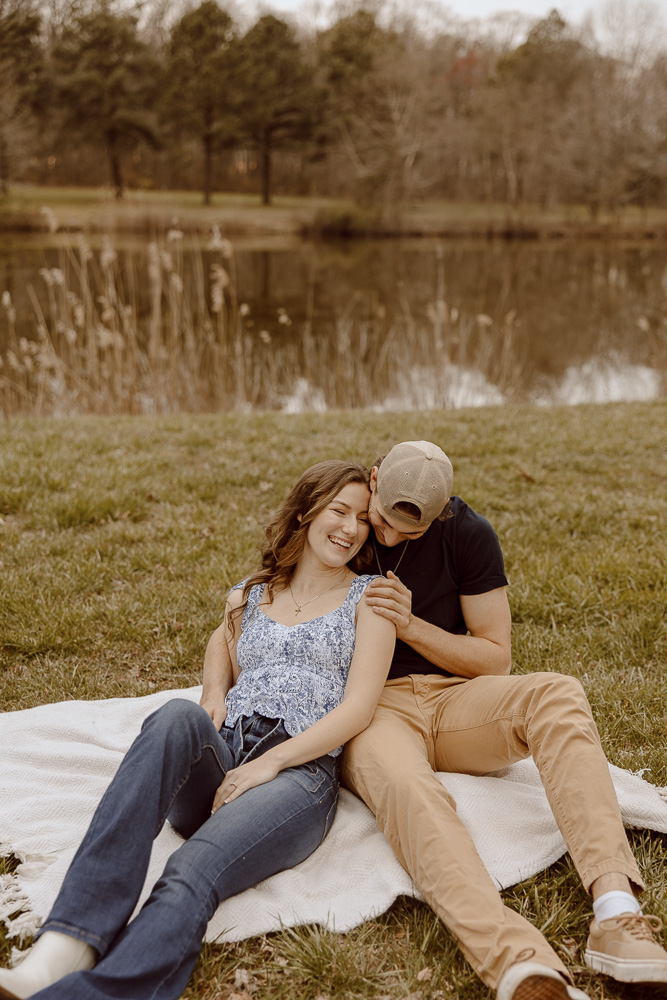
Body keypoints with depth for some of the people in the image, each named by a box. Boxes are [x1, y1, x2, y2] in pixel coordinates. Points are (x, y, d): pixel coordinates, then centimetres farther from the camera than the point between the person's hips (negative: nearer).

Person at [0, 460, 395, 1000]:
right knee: (178, 716, -36)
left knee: (193, 875, -35)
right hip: (218, 767, 3)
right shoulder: (251, 594, 23)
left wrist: (269, 763, -11)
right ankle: (66, 947, -48)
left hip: (301, 770, -2)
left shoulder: (367, 597, 13)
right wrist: (213, 694, 16)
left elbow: (359, 706, 2)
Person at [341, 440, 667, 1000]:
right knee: (408, 792, -40)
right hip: (367, 711, -2)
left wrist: (411, 625, -13)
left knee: (558, 694, -30)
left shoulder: (467, 534, 1)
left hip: (453, 701, 2)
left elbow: (495, 659, 2)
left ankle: (616, 915, -45)